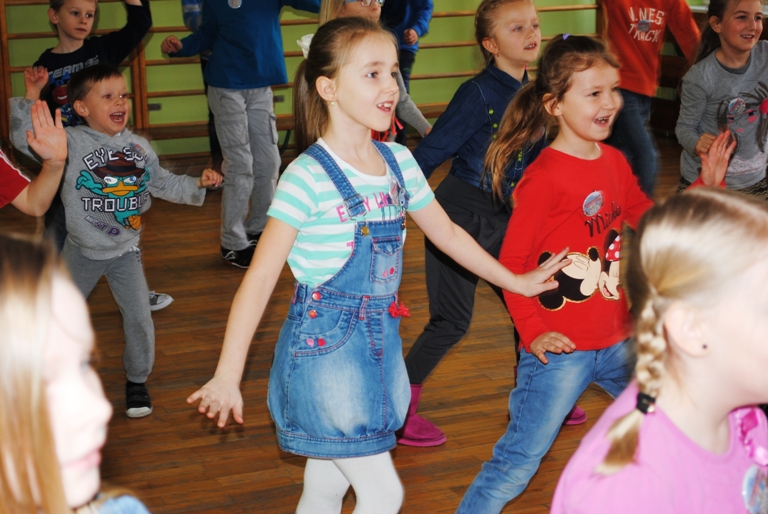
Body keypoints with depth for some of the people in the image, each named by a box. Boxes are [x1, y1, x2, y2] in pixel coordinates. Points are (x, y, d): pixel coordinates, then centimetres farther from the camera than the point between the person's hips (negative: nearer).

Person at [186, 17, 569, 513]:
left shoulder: (399, 161, 3)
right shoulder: (308, 176, -17)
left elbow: (448, 234, 18)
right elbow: (260, 276, -18)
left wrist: (514, 281, 24)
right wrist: (228, 376, -21)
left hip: (381, 341, 6)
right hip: (324, 346, -6)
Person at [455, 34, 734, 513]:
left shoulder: (615, 162, 5)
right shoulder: (545, 177, -17)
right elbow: (511, 263, -15)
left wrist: (705, 186, 7)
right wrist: (532, 331, -16)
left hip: (618, 341, 8)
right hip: (561, 350, -8)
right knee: (518, 462, -2)